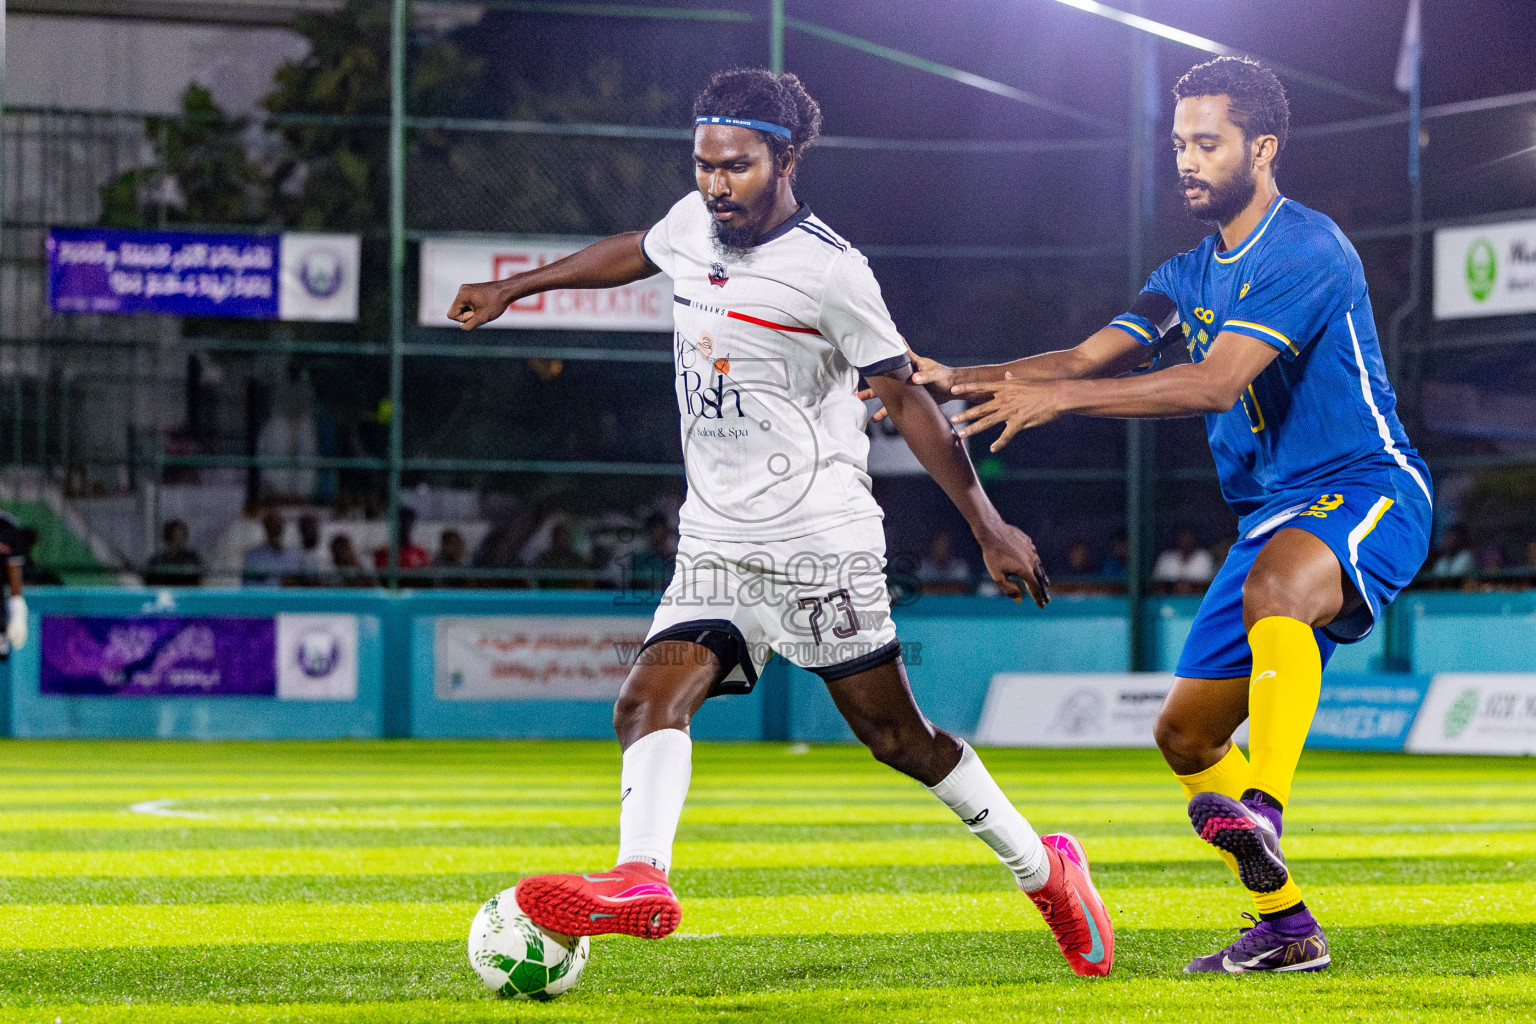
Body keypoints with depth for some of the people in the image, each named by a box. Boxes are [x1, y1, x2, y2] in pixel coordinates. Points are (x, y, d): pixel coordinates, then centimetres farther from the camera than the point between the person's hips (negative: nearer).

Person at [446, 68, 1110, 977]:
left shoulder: (828, 271, -12)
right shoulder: (695, 223, 6)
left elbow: (905, 397, -5)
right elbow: (638, 253, 31)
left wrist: (988, 525, -5)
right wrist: (515, 288, 37)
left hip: (819, 540, -6)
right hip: (715, 549, 6)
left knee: (895, 736, -1)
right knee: (649, 703, -17)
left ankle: (1045, 871, 15)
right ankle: (642, 880, -34)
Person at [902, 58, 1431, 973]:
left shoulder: (1307, 251, -15)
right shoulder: (1192, 274, 13)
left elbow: (1215, 382, -26)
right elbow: (1092, 359, 6)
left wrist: (1057, 397, -31)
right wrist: (962, 379, -10)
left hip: (1368, 493, -9)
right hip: (1276, 515, 9)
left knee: (1273, 584, -41)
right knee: (1187, 732, 6)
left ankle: (1266, 812, -53)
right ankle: (1286, 928, 17)